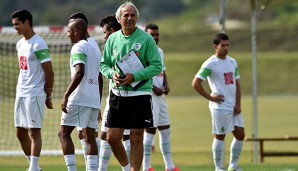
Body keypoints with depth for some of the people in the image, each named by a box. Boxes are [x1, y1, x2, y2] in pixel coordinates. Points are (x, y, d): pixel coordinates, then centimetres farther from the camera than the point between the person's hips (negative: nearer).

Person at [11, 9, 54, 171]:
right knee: (20, 133, 10)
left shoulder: (39, 44, -13)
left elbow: (49, 72, -12)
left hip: (35, 95, -9)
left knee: (34, 132, -9)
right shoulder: (20, 44, 14)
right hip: (21, 93, 9)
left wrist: (48, 96, -8)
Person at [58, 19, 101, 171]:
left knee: (63, 133, -5)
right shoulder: (93, 49, 20)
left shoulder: (78, 48, -7)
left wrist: (66, 96, -24)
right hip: (94, 99, 9)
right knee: (89, 136, 8)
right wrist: (98, 105, 25)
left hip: (79, 99, -9)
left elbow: (79, 72, -21)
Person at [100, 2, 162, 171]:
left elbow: (157, 66, -8)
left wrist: (135, 76, -18)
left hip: (139, 95, -4)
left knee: (136, 138, -3)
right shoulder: (113, 39, 7)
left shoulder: (146, 39, -5)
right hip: (117, 94, 4)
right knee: (112, 138, 4)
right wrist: (112, 74, -7)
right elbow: (104, 64, 15)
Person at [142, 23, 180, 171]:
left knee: (165, 129, 11)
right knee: (150, 130, -8)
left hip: (160, 95, 9)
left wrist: (166, 85, 6)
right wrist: (153, 88, -19)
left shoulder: (160, 52, 16)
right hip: (148, 96, -9)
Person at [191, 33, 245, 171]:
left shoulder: (232, 62, 12)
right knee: (220, 136, -1)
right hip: (220, 106, -7)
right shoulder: (210, 64, -9)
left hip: (234, 106, 7)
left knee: (240, 135, 6)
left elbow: (237, 83, 15)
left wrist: (238, 104, 4)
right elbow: (195, 83, -12)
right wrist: (210, 97, -12)